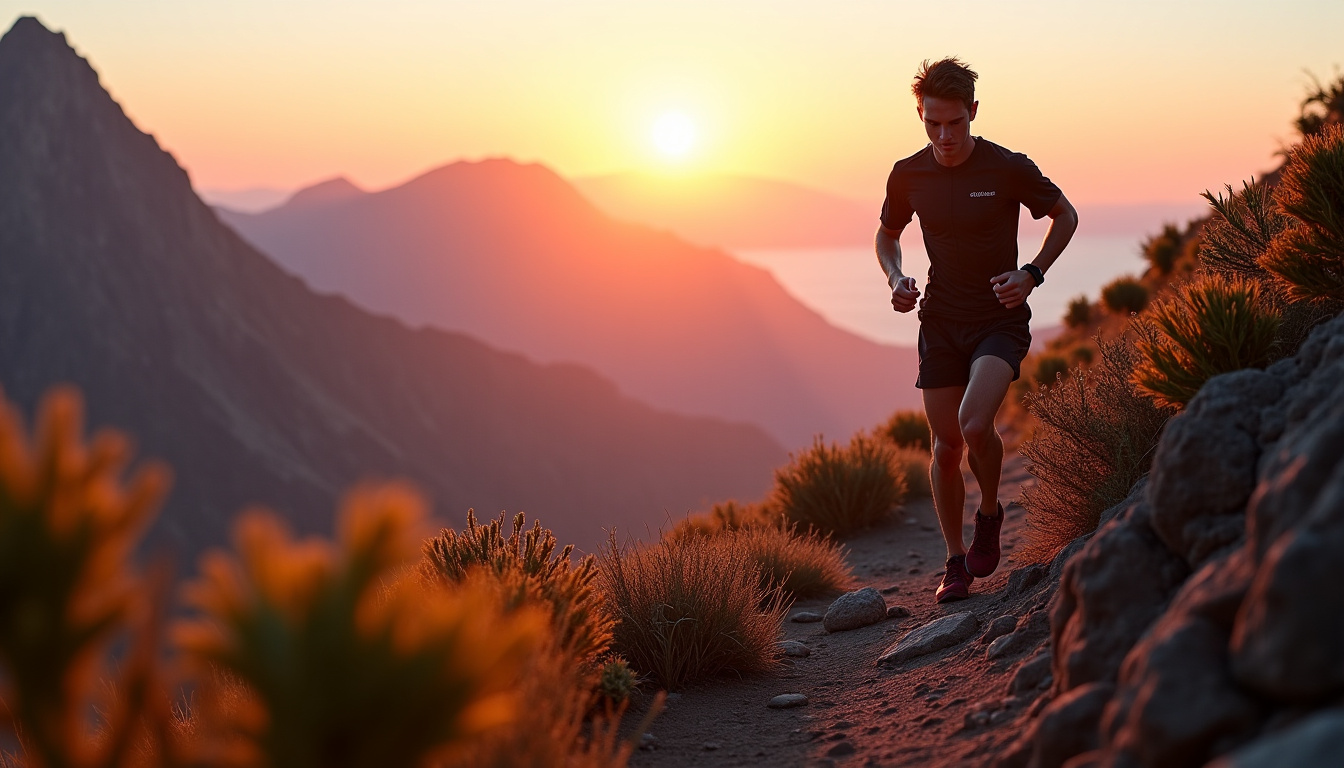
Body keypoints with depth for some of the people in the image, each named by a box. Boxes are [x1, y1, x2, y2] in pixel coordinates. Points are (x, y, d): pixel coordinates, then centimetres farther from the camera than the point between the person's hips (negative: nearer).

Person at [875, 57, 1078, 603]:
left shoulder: (1008, 169, -11)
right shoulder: (908, 176, -2)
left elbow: (1065, 216, 3)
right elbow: (887, 235, 16)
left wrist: (1031, 274, -11)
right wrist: (896, 280, -4)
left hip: (1000, 319, -3)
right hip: (940, 322, 4)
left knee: (975, 424, -25)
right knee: (946, 446, 5)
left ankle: (989, 512, 7)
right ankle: (956, 562, 21)